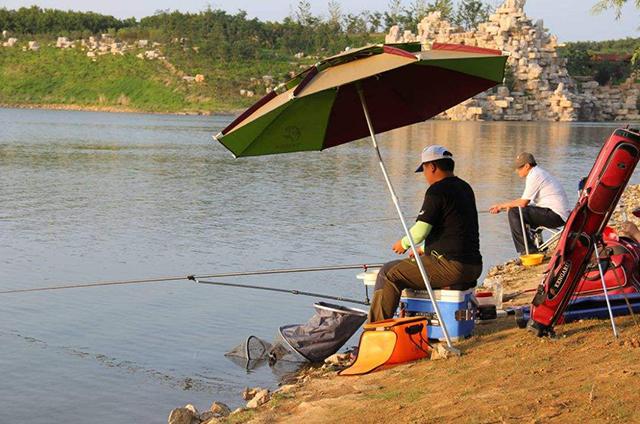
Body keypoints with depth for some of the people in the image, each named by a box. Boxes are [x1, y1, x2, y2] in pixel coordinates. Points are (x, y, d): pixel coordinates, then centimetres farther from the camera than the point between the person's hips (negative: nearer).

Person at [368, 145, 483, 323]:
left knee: (389, 273, -1)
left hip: (451, 267, -10)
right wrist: (427, 250, 29)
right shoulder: (465, 188, 16)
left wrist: (403, 244, 4)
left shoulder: (437, 190, -12)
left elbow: (420, 231, -16)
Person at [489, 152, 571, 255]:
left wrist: (503, 205, 1)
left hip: (556, 216, -11)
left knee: (514, 213, -15)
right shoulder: (539, 173, 21)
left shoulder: (534, 176, -11)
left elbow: (523, 203, -14)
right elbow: (525, 201, 20)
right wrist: (504, 206, 12)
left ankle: (527, 250, -15)